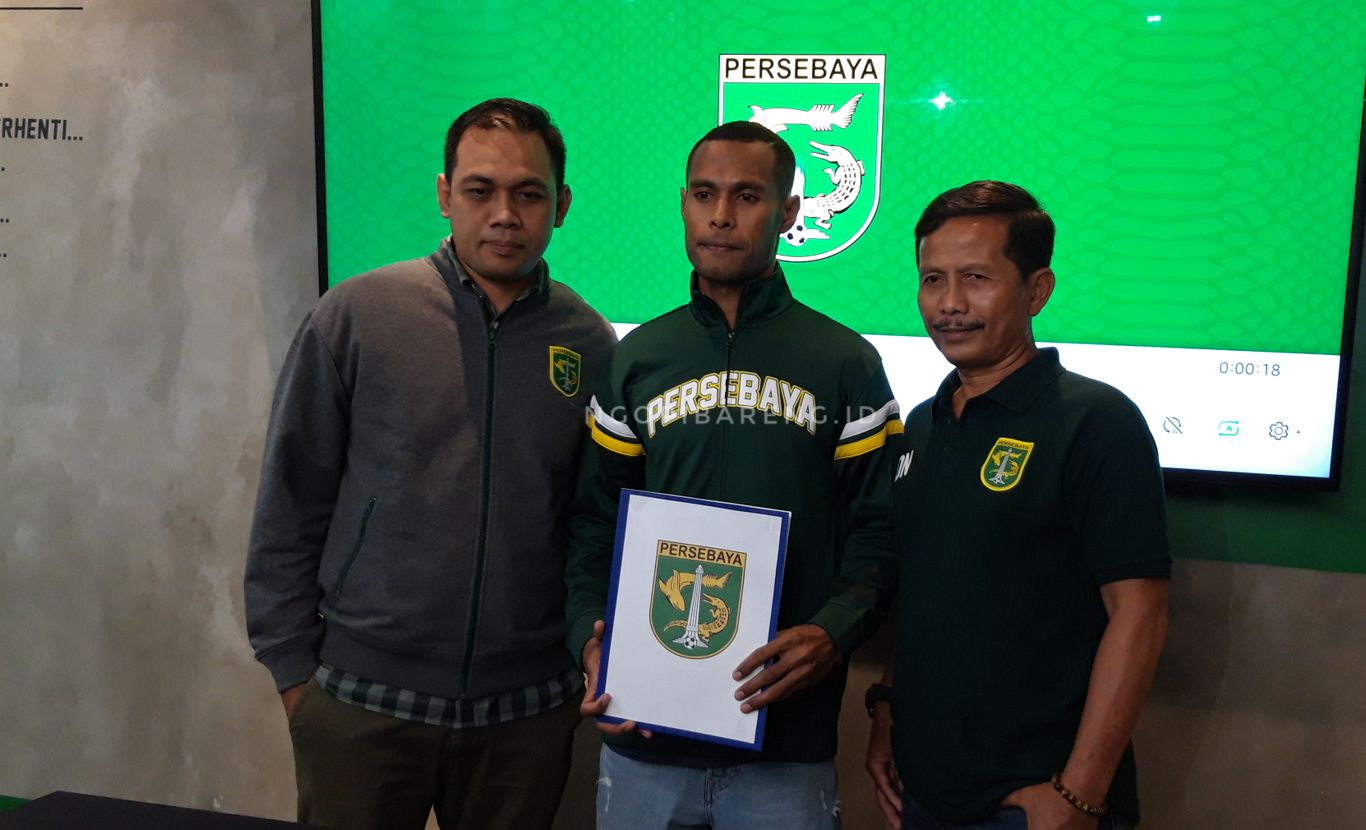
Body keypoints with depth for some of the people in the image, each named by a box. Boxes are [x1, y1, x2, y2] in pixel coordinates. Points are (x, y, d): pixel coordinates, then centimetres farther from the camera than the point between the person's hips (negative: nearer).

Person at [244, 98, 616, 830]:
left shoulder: (590, 343, -1)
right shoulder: (355, 316, -6)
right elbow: (289, 506, -2)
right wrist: (292, 666, -1)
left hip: (528, 707, 2)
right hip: (360, 700, -1)